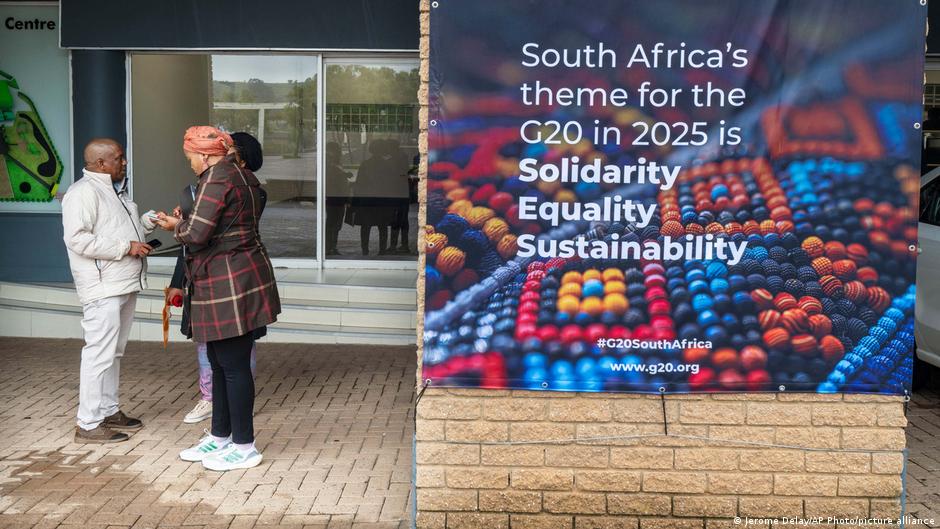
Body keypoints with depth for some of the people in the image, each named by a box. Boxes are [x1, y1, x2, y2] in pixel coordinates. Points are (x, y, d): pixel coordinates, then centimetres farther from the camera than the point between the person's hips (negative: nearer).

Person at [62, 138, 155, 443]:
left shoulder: (113, 190, 19)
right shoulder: (84, 192, -13)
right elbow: (77, 238, -23)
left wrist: (149, 221, 12)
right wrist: (126, 247, -21)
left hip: (125, 285, 10)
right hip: (103, 288, -10)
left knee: (114, 352, 17)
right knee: (100, 353, -8)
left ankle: (109, 411, 27)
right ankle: (88, 424, -3)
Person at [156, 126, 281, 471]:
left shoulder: (216, 178, -15)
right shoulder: (241, 176, 16)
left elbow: (197, 233, -20)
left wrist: (177, 226, 0)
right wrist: (183, 222, 14)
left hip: (229, 284, -10)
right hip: (239, 280, 10)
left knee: (233, 365, -2)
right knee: (221, 363, 17)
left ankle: (244, 447, 7)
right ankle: (221, 437, 28)